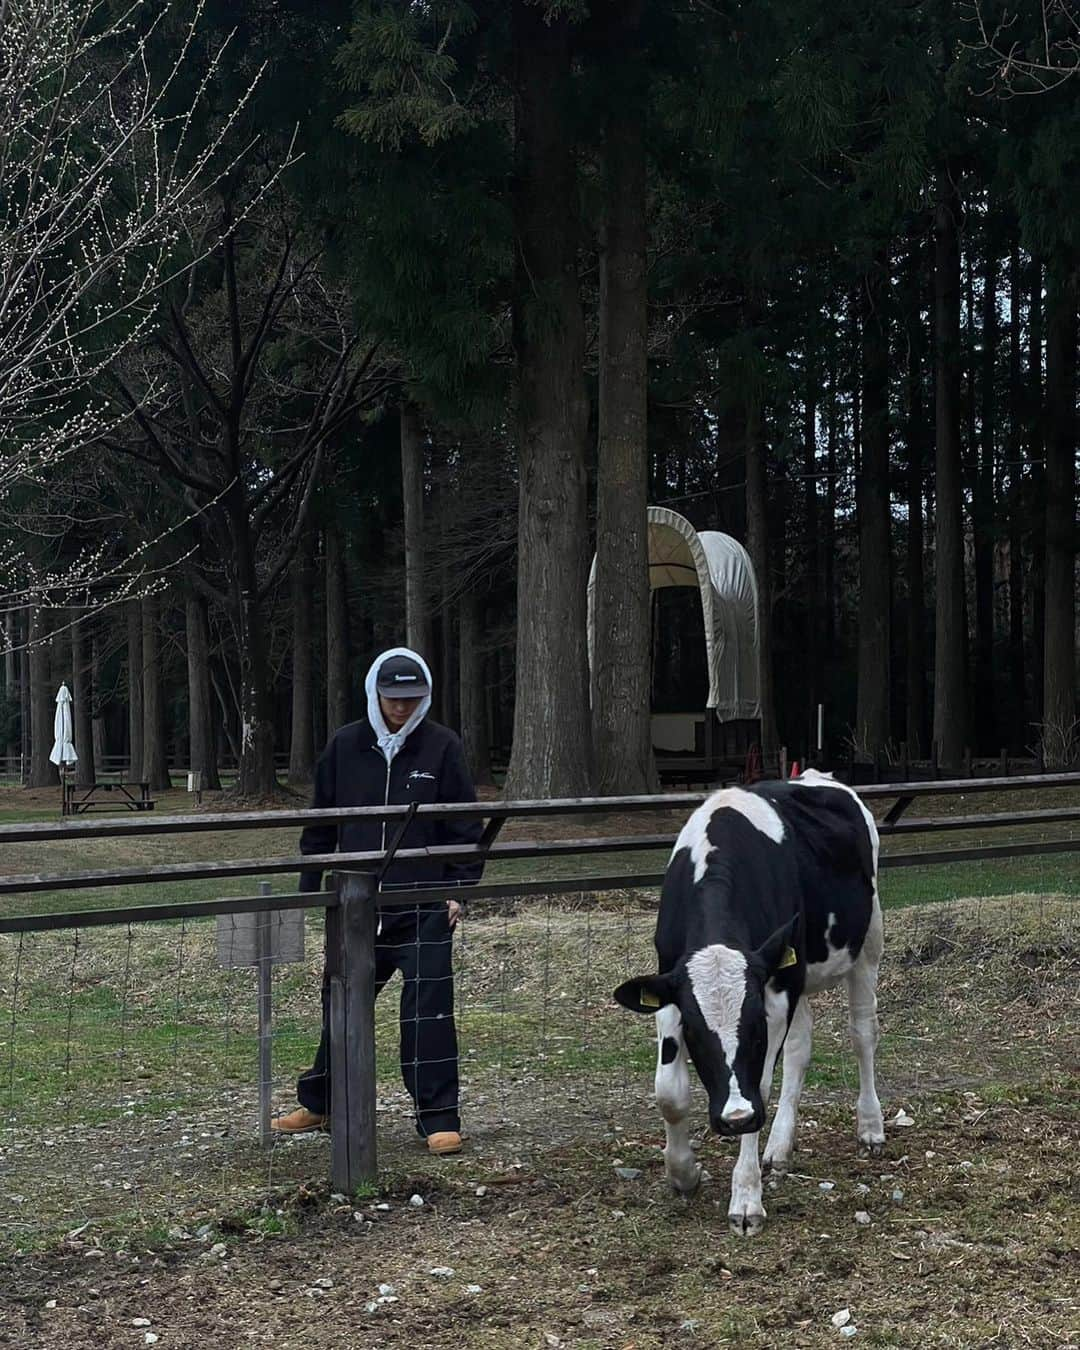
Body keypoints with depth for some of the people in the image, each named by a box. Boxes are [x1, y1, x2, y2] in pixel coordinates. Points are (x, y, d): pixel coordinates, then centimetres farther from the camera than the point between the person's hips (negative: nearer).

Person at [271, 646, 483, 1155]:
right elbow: (321, 826, 11)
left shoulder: (442, 747, -1)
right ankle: (319, 1102, 29)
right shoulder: (345, 747, 5)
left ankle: (438, 1118, 2)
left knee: (428, 1009, -6)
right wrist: (313, 888, 7)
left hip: (423, 906, -3)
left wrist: (459, 889, -6)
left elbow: (465, 826, 1)